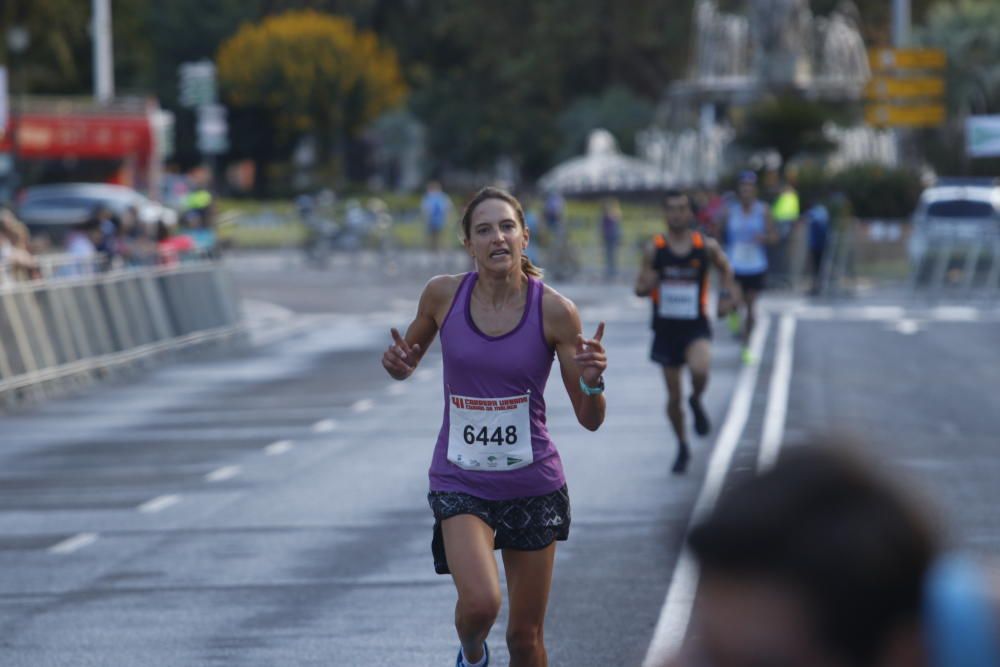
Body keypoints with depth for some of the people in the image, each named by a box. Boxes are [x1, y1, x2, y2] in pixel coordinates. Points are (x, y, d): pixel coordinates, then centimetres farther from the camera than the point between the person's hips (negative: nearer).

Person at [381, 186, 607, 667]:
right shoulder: (443, 295, -5)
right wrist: (398, 364, -10)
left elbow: (590, 420, -4)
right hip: (460, 482, 0)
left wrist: (592, 381, -26)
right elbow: (407, 364, 13)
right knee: (480, 603, -24)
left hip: (533, 485, 0)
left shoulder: (554, 311, -9)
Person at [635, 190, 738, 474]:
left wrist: (730, 289, -1)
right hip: (666, 327, 1)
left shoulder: (706, 246, -3)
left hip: (696, 326, -1)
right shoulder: (654, 249, -3)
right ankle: (682, 447, 29)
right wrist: (646, 285, -20)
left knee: (699, 370, -31)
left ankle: (696, 402, 4)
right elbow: (639, 289, 2)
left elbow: (725, 268, 16)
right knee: (673, 394, 7)